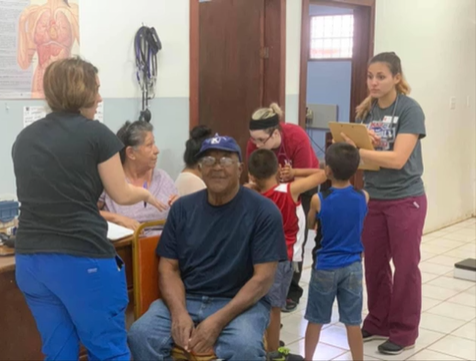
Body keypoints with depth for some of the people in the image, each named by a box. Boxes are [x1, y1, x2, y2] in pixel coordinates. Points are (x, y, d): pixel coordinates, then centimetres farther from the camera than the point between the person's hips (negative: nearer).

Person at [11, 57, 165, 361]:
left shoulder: (24, 138, 10)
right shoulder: (96, 134, -8)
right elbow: (121, 194, 1)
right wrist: (147, 194, 21)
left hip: (30, 260, 6)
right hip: (83, 259, -6)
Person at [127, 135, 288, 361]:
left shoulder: (263, 211, -6)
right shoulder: (183, 208, 5)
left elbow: (263, 278, -10)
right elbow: (168, 267, 4)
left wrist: (218, 321, -21)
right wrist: (179, 312, -16)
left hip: (240, 302, -3)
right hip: (186, 299, 3)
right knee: (140, 335, -23)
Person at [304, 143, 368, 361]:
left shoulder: (318, 200, -13)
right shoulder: (363, 197, -7)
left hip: (325, 267, -1)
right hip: (353, 267, 2)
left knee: (315, 320, 14)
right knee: (353, 322, 7)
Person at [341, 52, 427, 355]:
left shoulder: (410, 109, -14)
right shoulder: (367, 111, 3)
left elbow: (397, 159, -23)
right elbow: (363, 151, 5)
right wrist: (368, 145, -16)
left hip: (405, 200, -5)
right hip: (374, 199, 6)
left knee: (405, 267, 5)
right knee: (375, 265, 13)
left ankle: (404, 332, 18)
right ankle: (378, 323, 29)